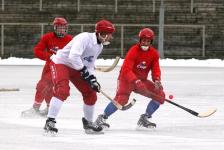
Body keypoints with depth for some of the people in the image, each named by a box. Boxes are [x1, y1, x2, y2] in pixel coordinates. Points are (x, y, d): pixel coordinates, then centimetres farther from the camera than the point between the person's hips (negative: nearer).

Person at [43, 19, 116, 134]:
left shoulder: (99, 46, 5)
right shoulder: (85, 38, -26)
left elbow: (89, 65, 11)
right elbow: (73, 56, -35)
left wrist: (92, 78, -6)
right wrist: (84, 71, -30)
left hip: (77, 68, 9)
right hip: (61, 63, -9)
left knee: (91, 94, 7)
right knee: (62, 90, -29)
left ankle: (88, 122, 27)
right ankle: (50, 122, -30)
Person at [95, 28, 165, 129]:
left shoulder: (154, 53, -2)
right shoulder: (134, 51, -22)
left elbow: (155, 69, -3)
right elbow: (126, 69, -31)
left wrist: (157, 80, -26)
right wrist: (136, 81, -45)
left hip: (141, 80, 6)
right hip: (127, 79, -6)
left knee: (160, 95, -4)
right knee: (122, 98, -29)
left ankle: (145, 118, 7)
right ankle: (102, 118, -17)